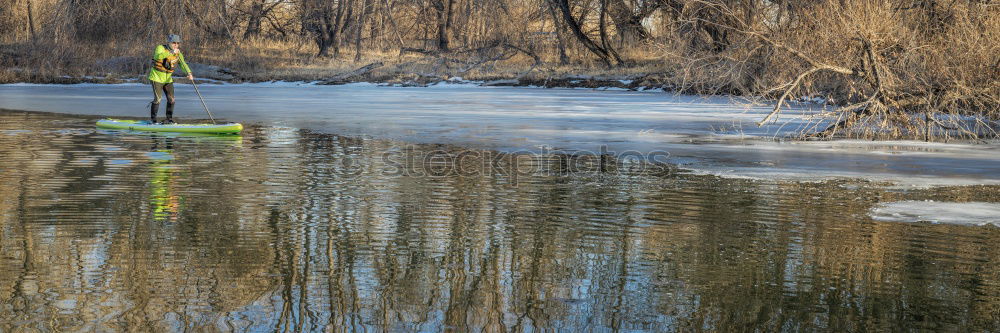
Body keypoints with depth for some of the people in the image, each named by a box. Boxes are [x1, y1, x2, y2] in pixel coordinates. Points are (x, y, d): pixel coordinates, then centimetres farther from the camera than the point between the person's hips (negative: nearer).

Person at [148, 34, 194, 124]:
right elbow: (158, 56, -36)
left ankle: (169, 119, 12)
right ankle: (152, 119, 1)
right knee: (158, 98, -12)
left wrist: (189, 73, -29)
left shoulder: (178, 53, 1)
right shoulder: (161, 48, -14)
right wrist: (171, 52, -42)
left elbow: (183, 64, -11)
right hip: (157, 77, -5)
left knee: (171, 99, 0)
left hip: (168, 79, 5)